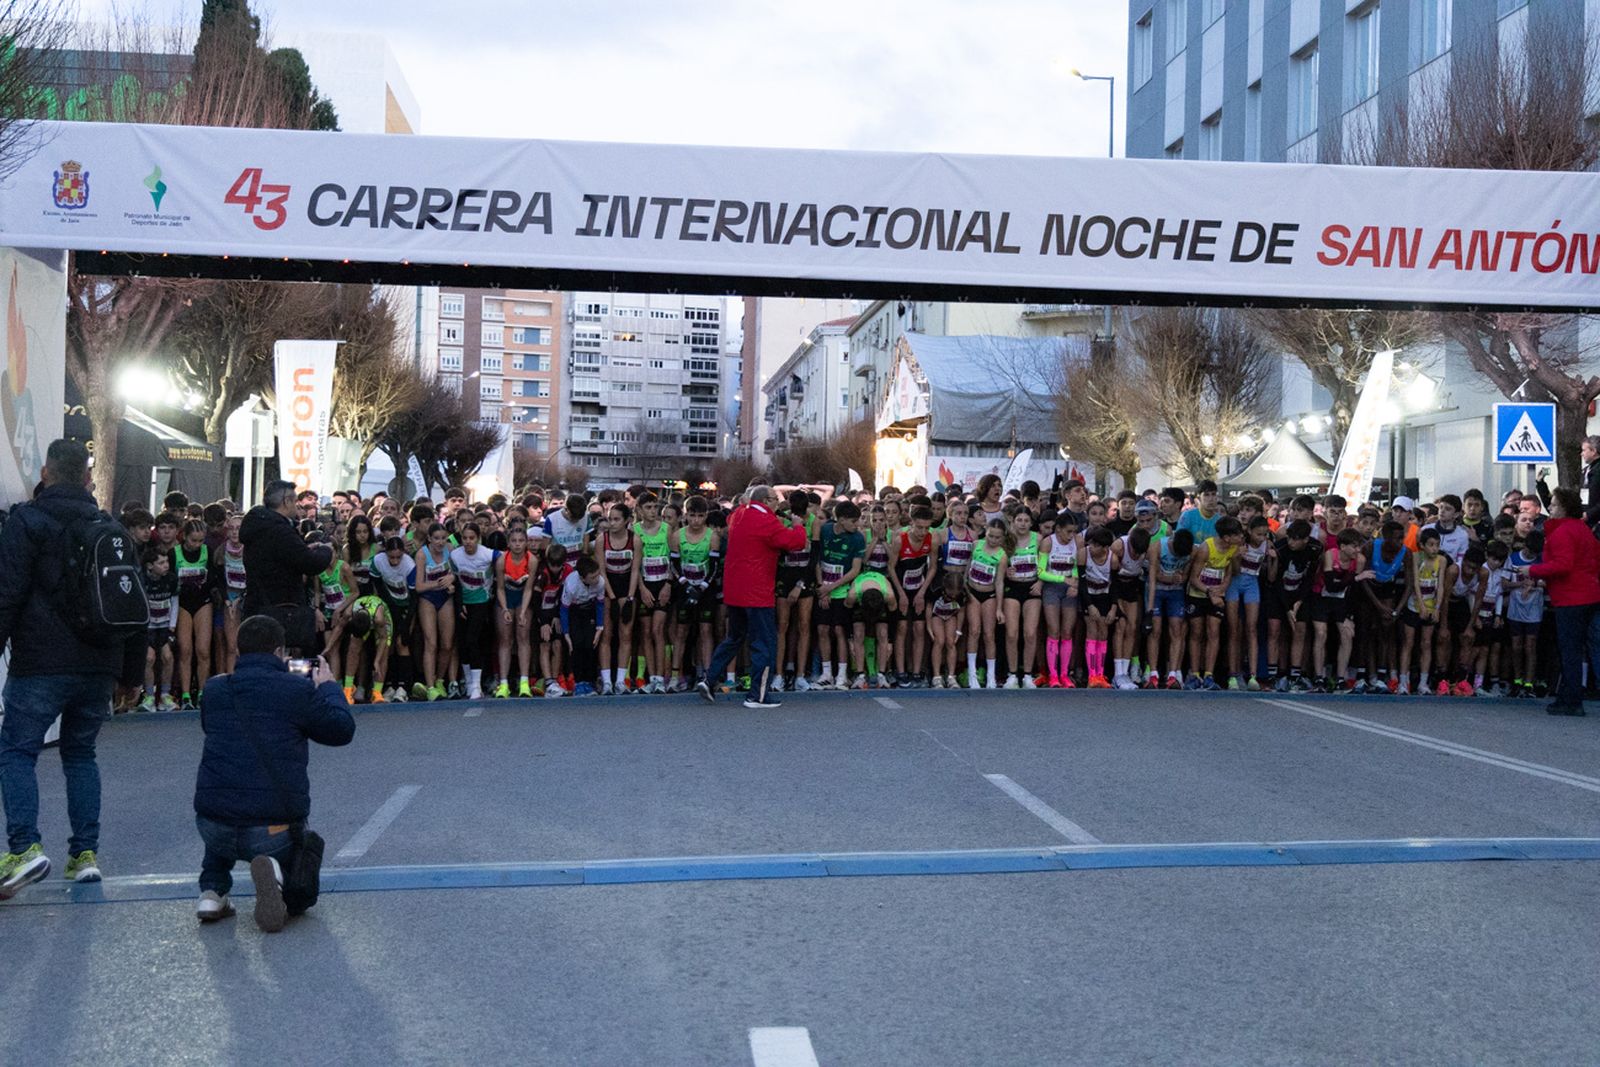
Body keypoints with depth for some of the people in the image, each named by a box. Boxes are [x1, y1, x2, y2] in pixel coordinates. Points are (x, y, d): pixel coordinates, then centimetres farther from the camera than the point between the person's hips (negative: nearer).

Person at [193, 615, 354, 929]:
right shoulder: (299, 690, -5)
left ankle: (212, 892, 19)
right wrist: (328, 688, 22)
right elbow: (342, 730, 6)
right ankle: (273, 870, -13)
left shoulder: (213, 691, 7)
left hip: (212, 827, 4)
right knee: (297, 898, 23)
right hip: (273, 830, -4)